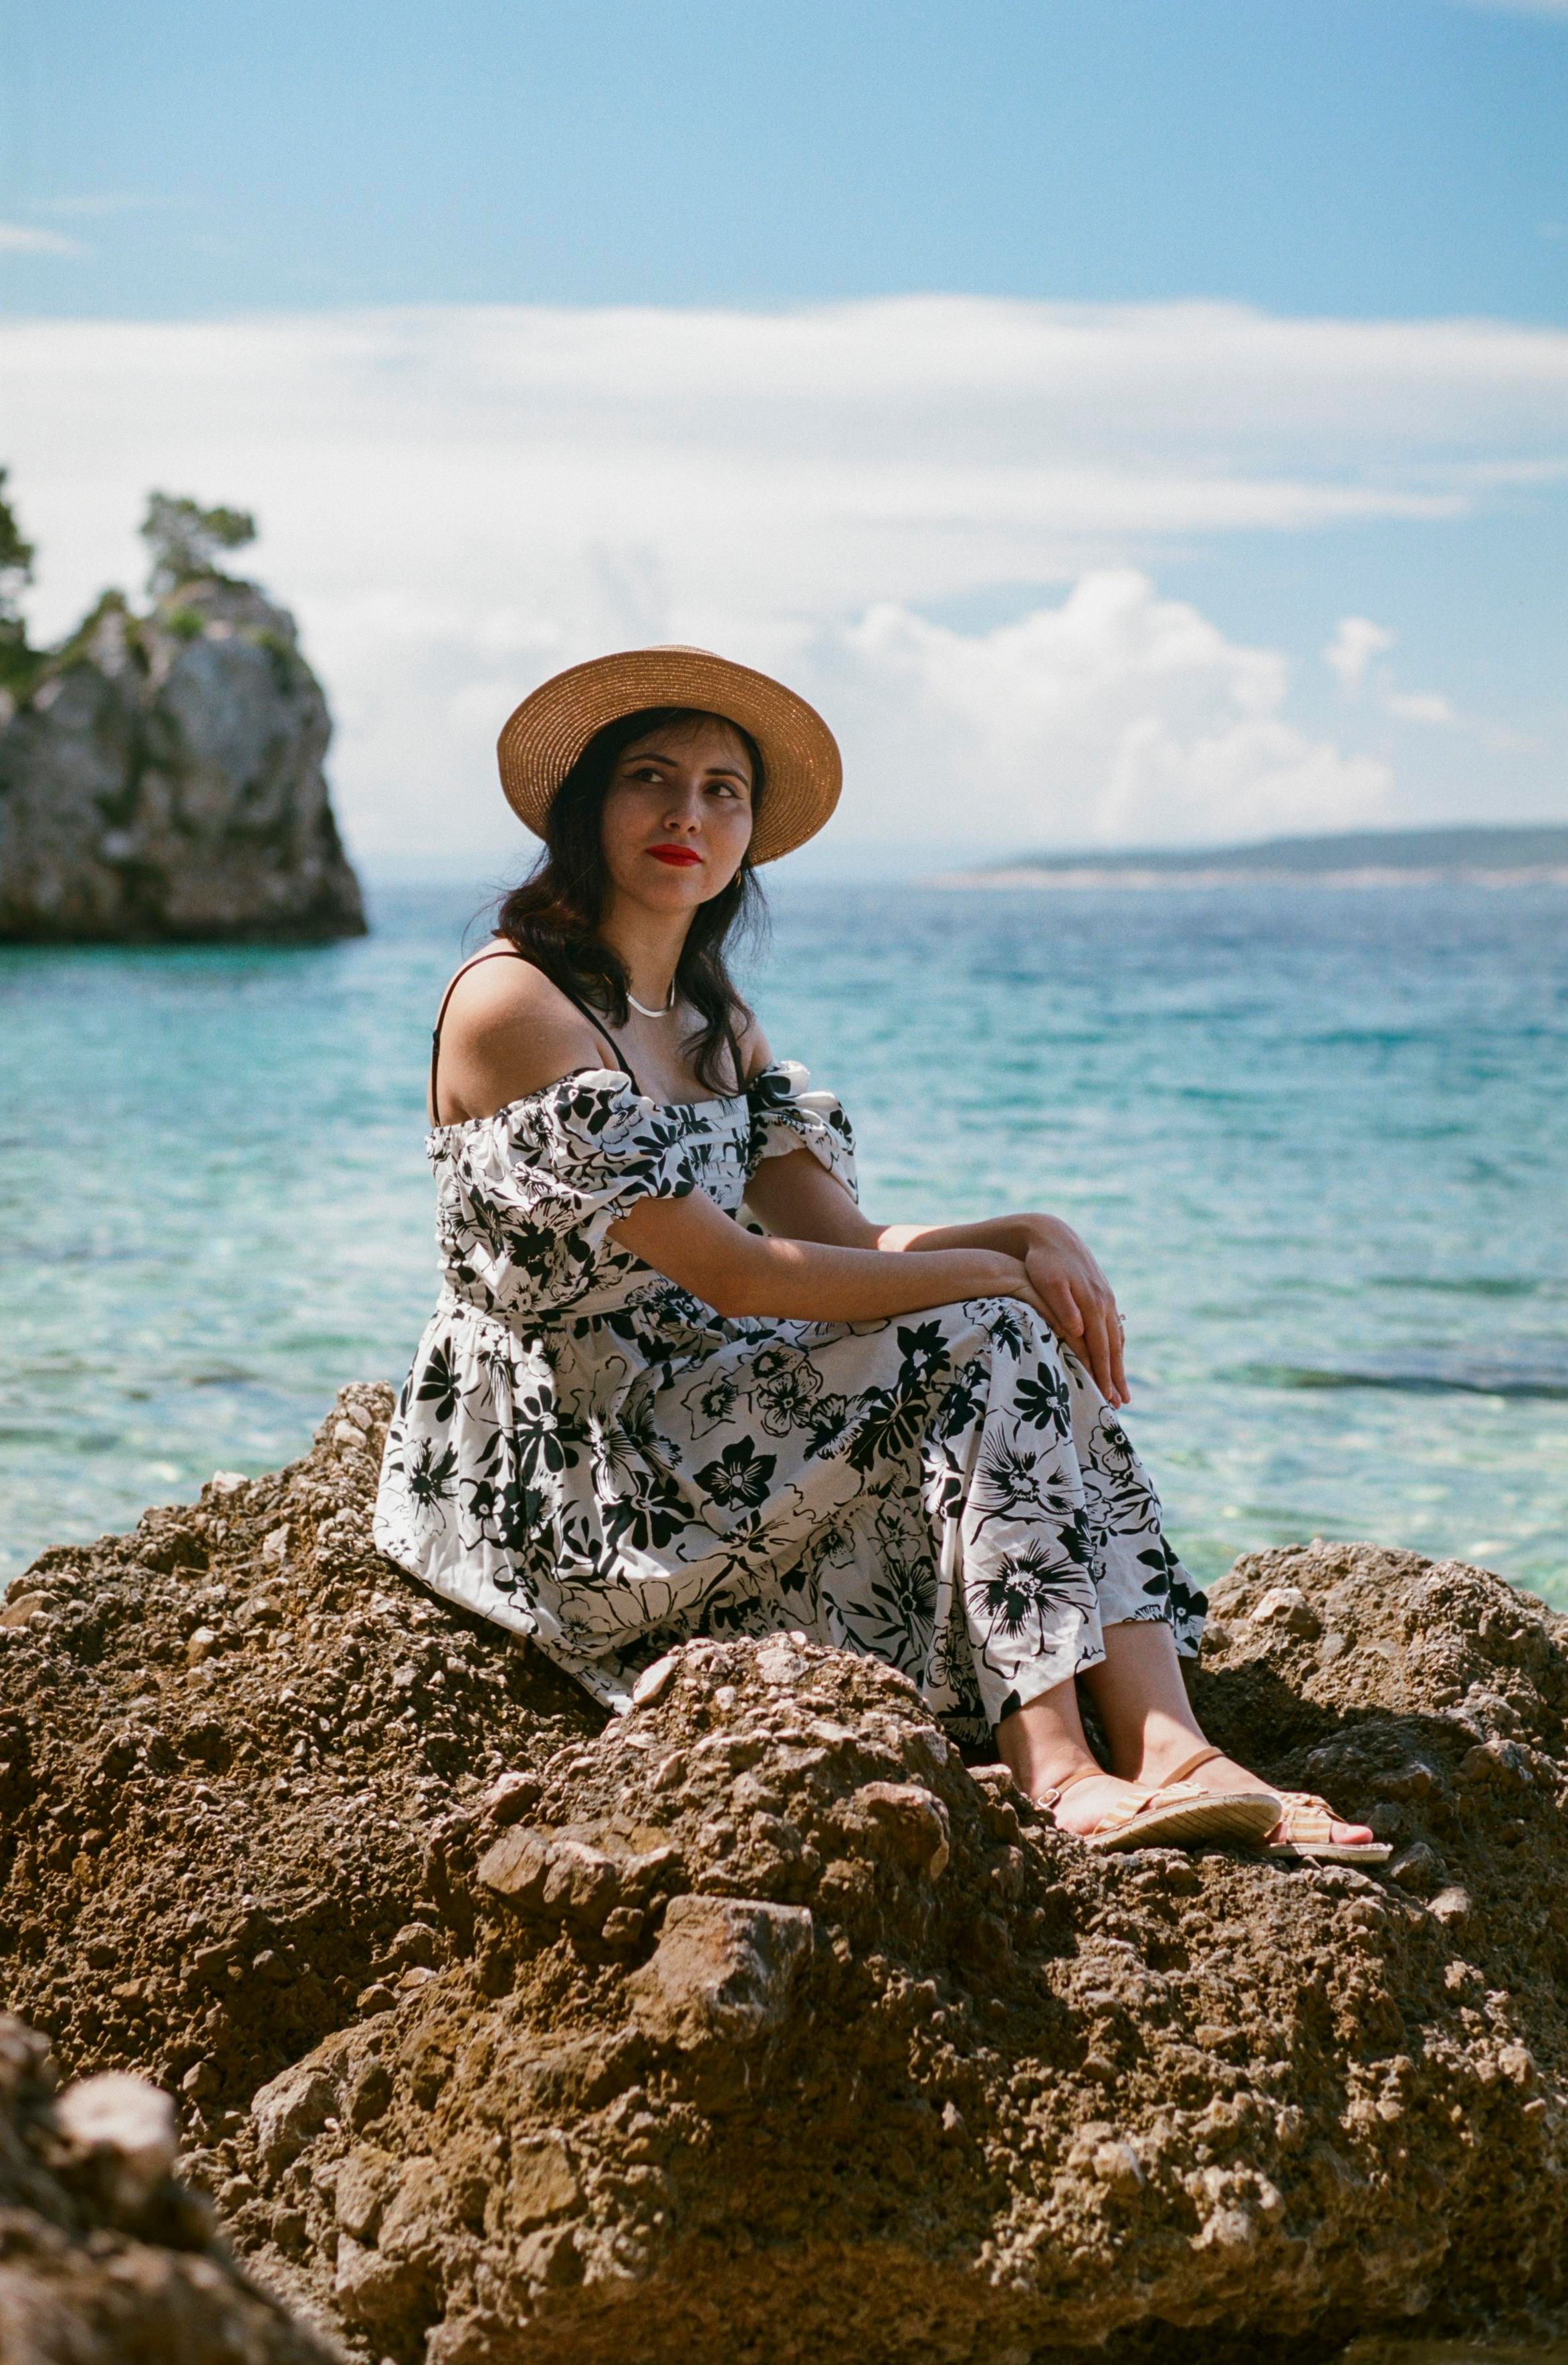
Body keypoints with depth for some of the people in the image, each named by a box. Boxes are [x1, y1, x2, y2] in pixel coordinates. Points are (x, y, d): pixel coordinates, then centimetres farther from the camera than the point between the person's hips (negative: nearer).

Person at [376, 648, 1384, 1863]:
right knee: (975, 1341, -19)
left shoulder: (719, 1024, 15)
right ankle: (1056, 1772, -22)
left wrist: (1037, 1233, -13)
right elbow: (731, 1273, -19)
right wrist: (999, 1270, -16)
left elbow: (851, 1244, 5)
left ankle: (1164, 1747, -24)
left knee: (1041, 1355, -11)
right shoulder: (512, 1004, -14)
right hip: (560, 1481, -8)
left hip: (690, 1426, 8)